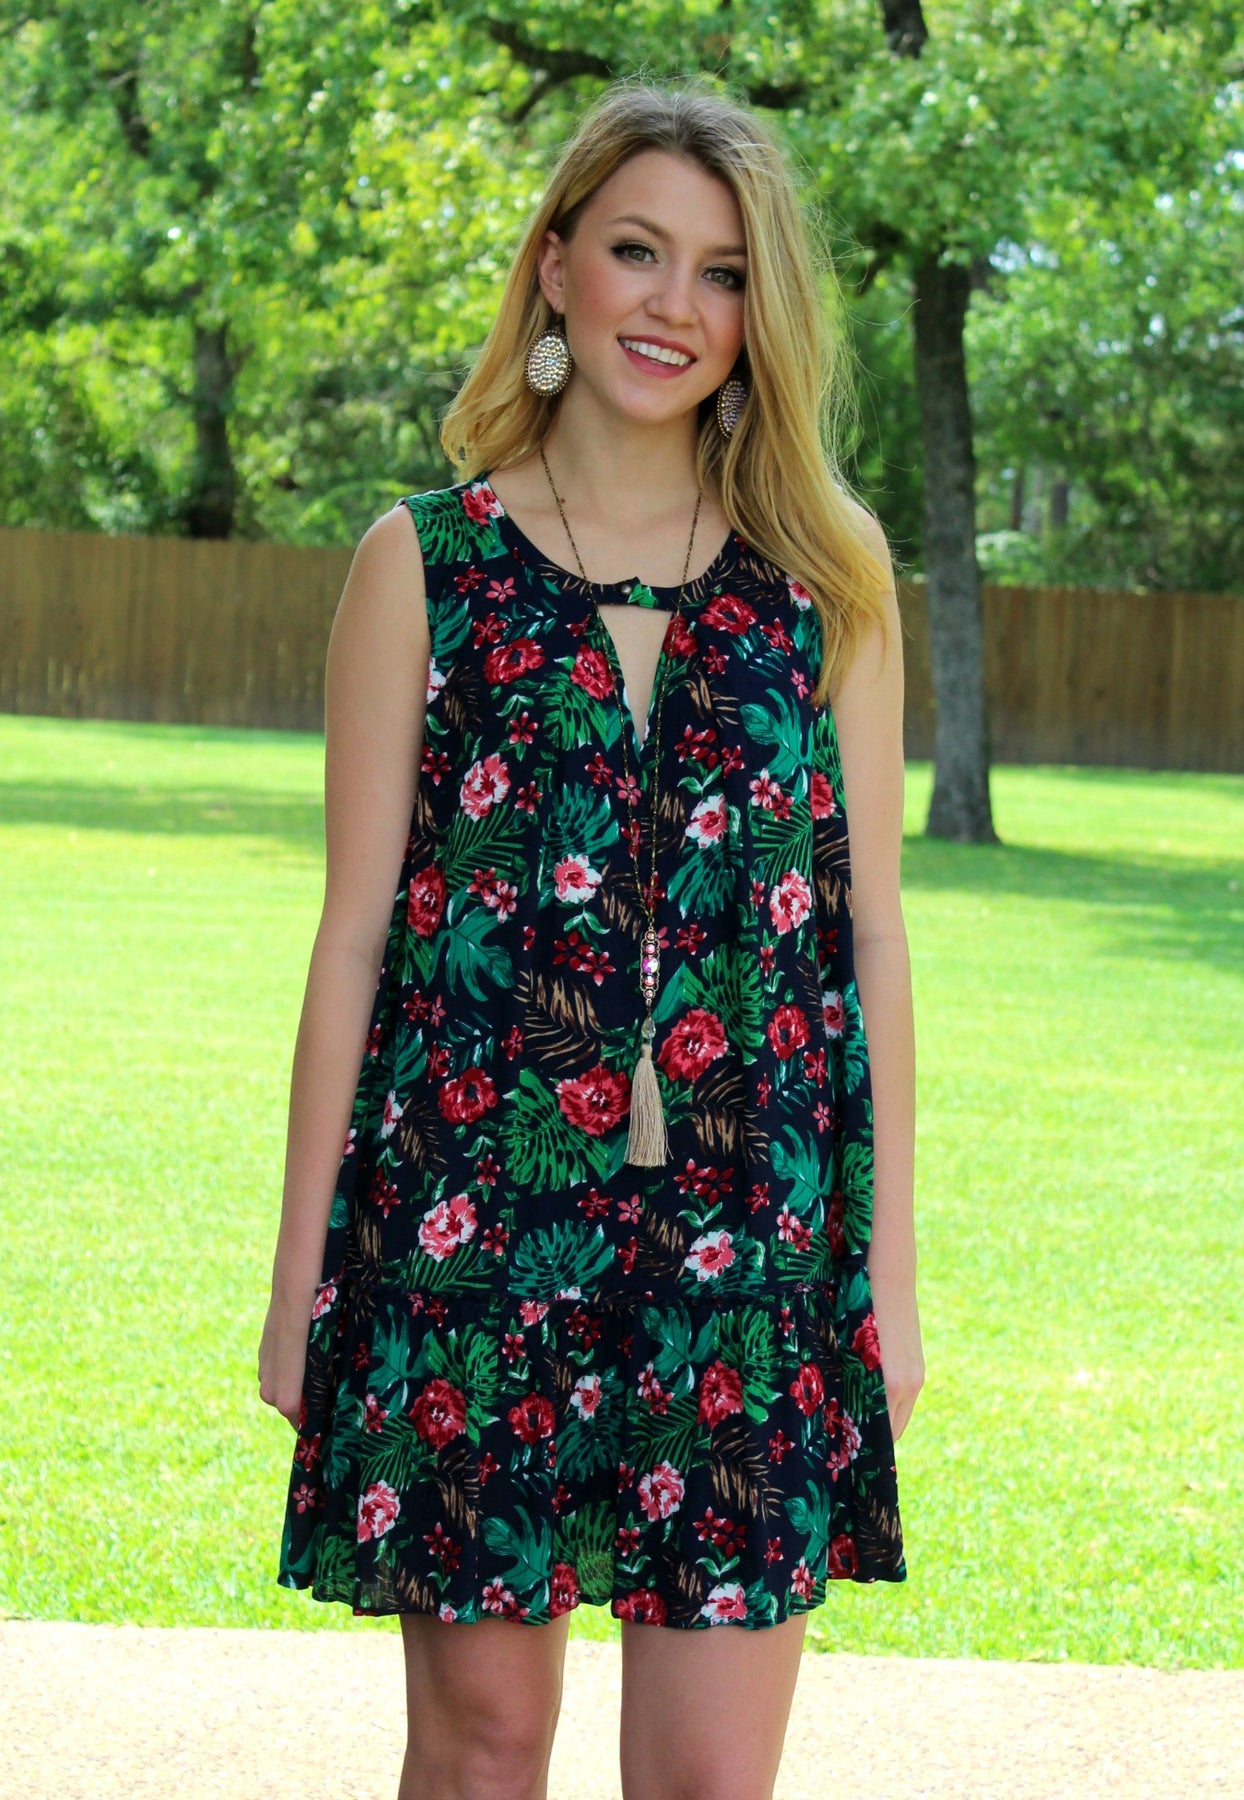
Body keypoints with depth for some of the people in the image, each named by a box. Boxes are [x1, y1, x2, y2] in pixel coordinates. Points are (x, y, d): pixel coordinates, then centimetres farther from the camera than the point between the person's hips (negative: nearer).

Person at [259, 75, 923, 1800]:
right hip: (470, 1213, -1)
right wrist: (302, 1270, 2)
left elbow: (871, 926, 8)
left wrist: (892, 1262, 5)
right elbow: (356, 930, 3)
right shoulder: (424, 562, 3)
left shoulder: (826, 577, 7)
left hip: (752, 1227, 1)